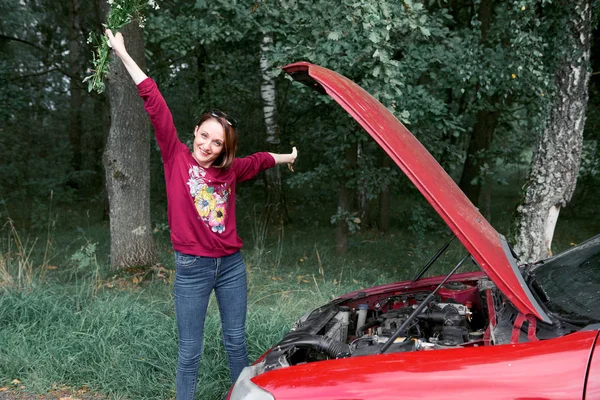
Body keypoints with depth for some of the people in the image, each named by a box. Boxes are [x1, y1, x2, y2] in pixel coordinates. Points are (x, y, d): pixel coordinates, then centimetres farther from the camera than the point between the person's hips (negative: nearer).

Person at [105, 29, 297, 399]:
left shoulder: (229, 170, 4)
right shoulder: (176, 157, -6)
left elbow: (259, 160, 25)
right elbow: (155, 103, -11)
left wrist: (286, 158, 43)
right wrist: (123, 54, -11)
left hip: (231, 264, 4)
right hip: (192, 269, -4)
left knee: (236, 341, 16)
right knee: (190, 351, 5)